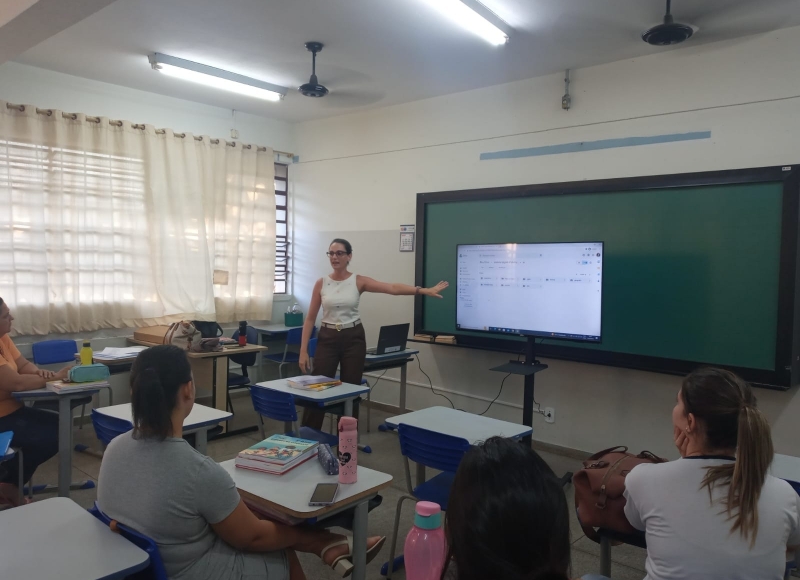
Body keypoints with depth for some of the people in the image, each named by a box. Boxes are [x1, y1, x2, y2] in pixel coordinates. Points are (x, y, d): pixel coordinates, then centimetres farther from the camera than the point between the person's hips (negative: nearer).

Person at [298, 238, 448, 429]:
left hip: (353, 339, 0)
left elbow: (393, 288, -14)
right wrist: (303, 351, -6)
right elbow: (310, 319, 1)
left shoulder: (359, 281, -4)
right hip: (327, 339, 1)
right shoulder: (321, 283, 0)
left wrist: (426, 290, -26)